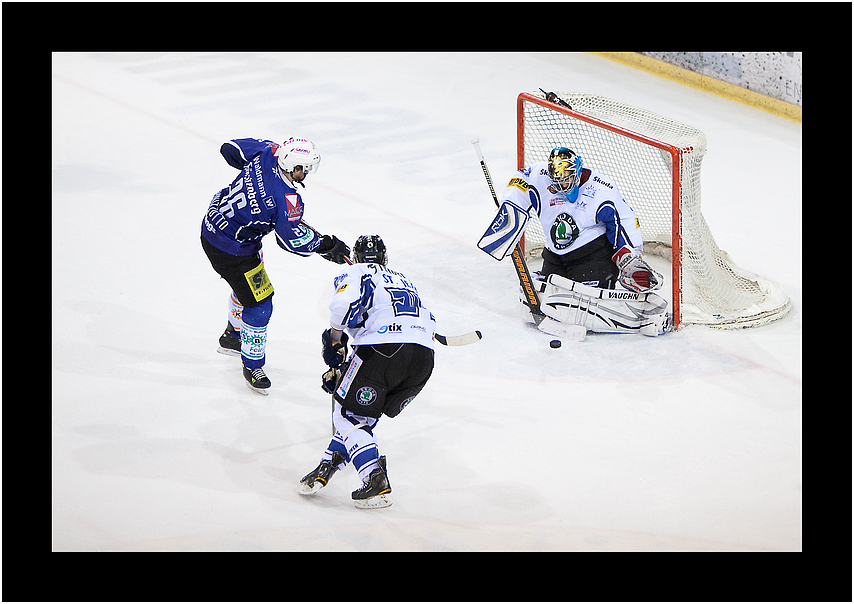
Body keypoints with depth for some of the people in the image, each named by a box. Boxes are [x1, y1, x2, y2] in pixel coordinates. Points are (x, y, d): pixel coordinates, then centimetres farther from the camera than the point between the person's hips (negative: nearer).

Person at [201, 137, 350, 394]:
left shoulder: (266, 152, -12)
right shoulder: (287, 200, -31)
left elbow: (230, 149, 4)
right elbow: (293, 240, -21)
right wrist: (326, 245, -6)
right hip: (231, 250, -10)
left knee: (250, 283, 31)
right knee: (258, 305, 0)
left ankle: (232, 337, 53)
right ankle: (252, 366, 17)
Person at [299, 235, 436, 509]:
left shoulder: (356, 273, 15)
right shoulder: (405, 280, 35)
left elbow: (345, 302, -9)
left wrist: (335, 338, 8)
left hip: (383, 348, -6)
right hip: (424, 357, 6)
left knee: (349, 414, 5)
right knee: (364, 413, 21)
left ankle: (377, 482, -10)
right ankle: (328, 465, 15)